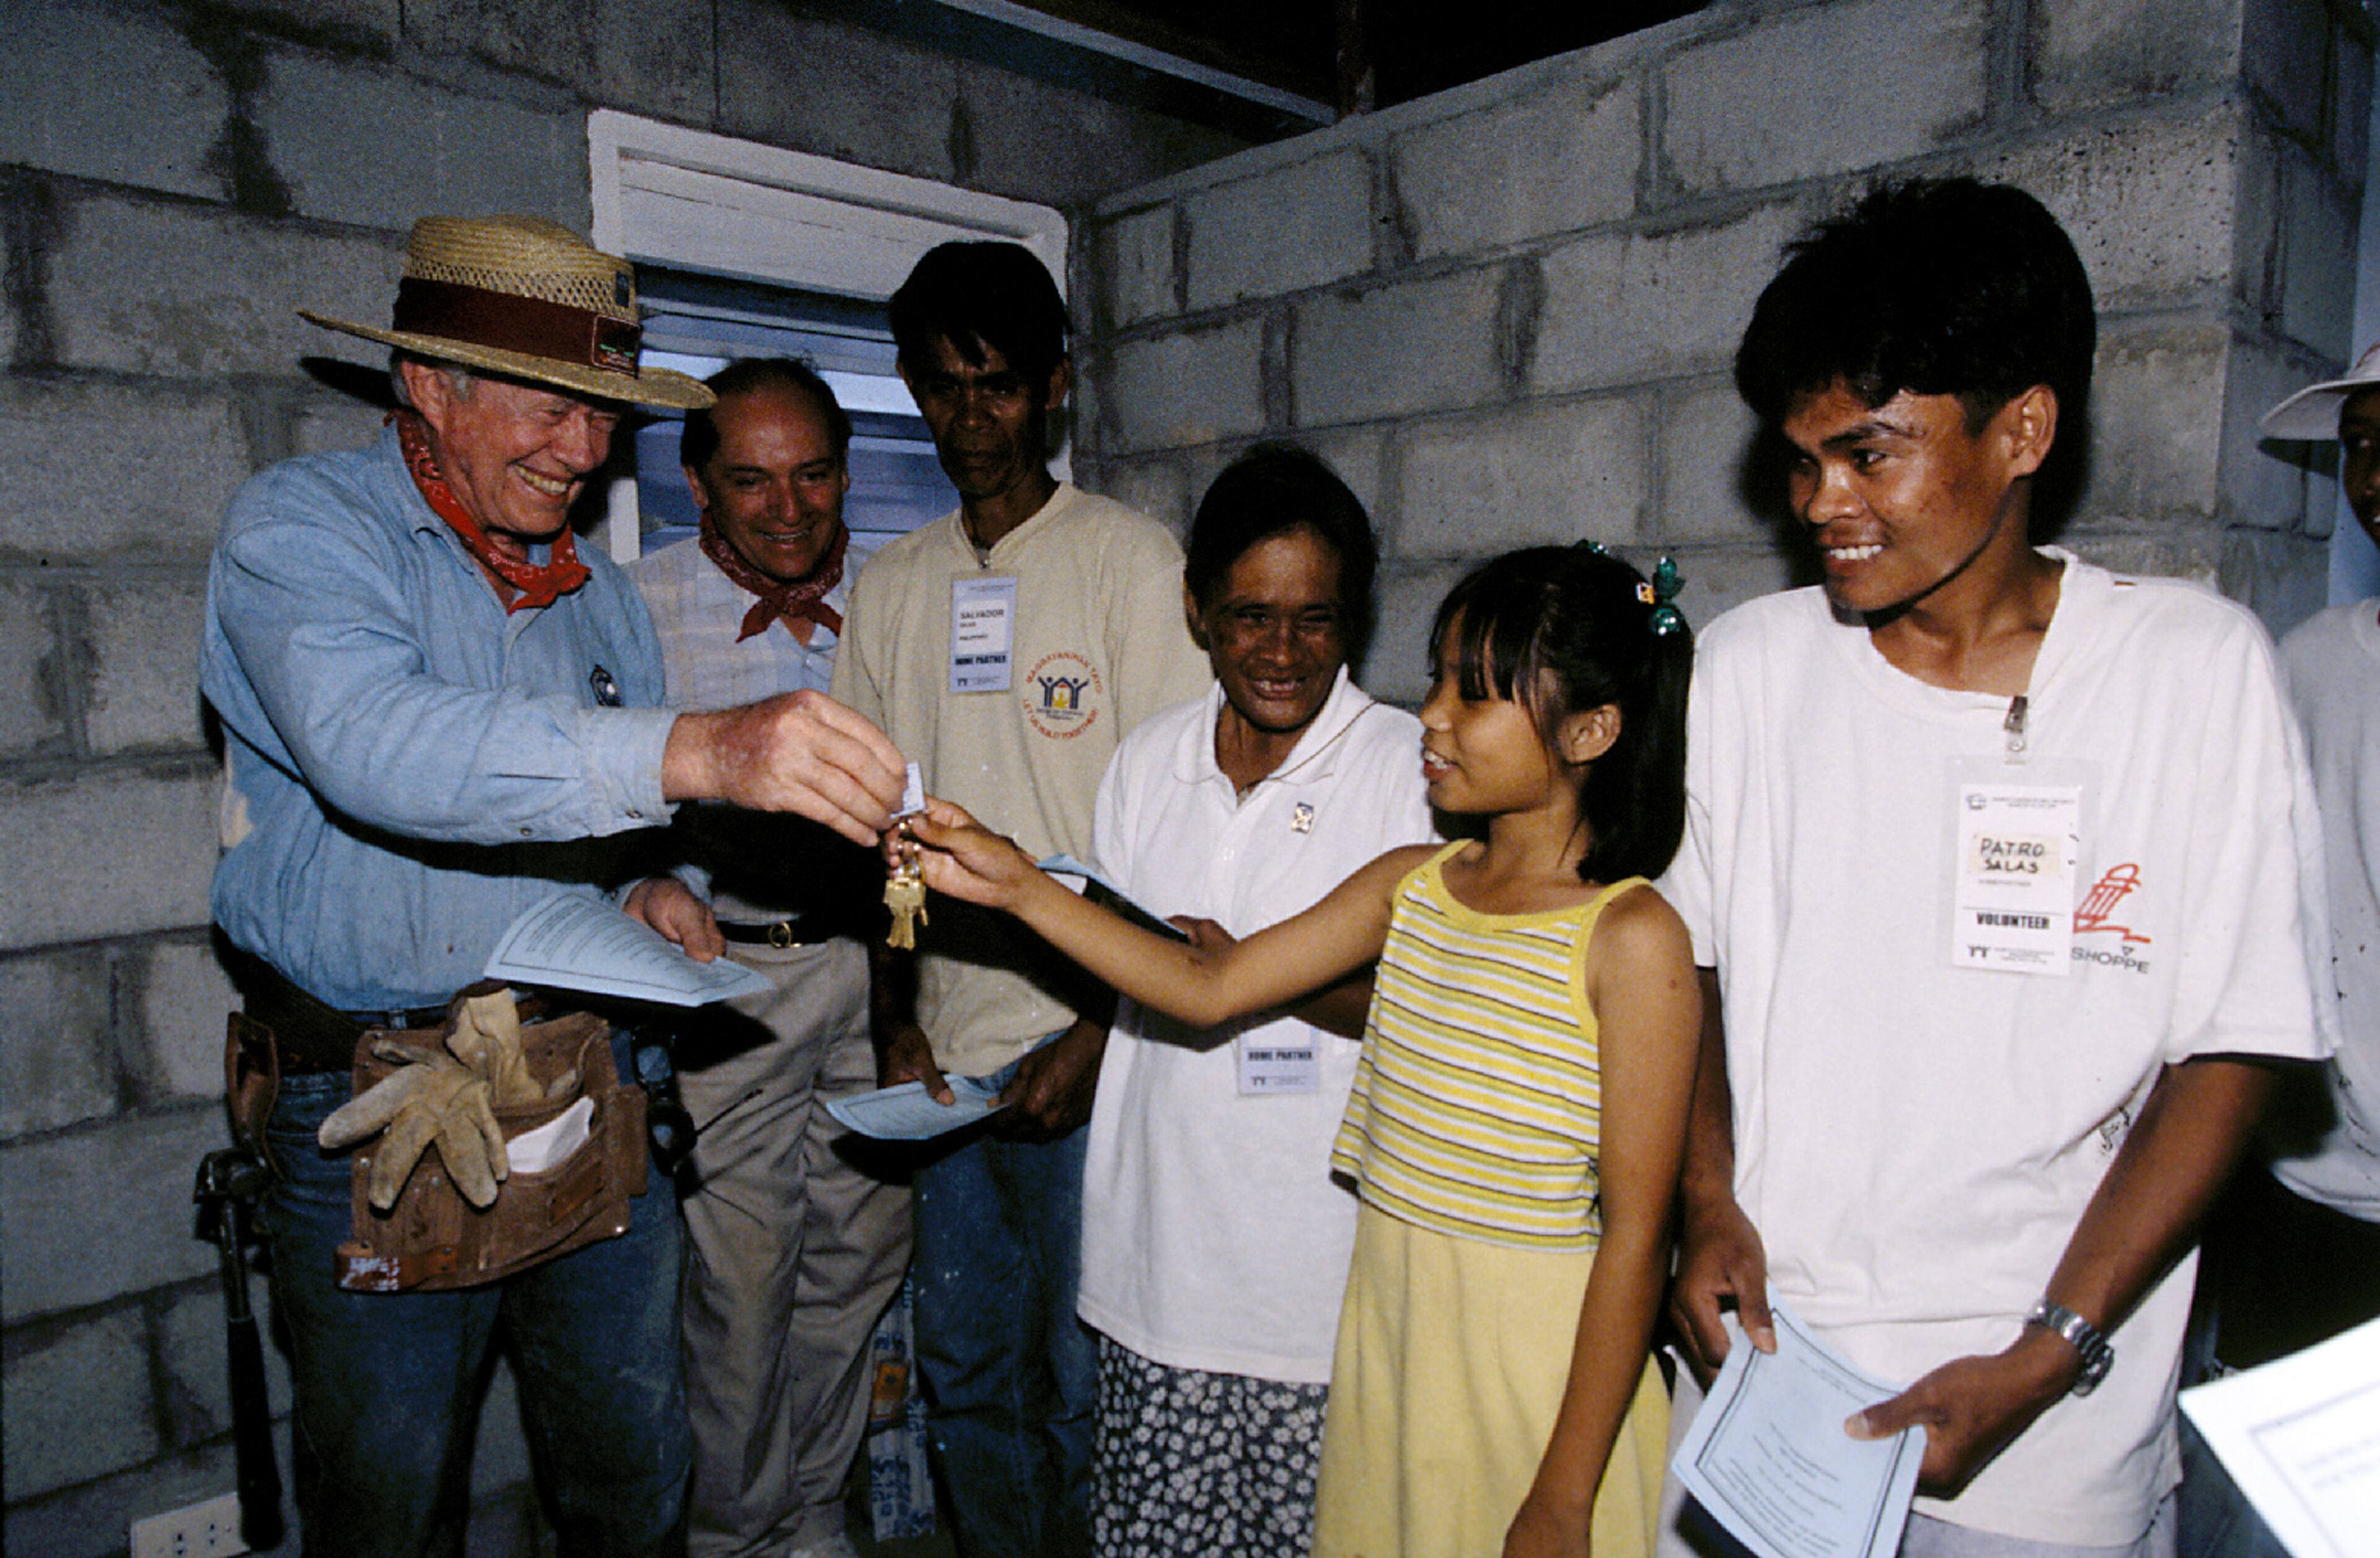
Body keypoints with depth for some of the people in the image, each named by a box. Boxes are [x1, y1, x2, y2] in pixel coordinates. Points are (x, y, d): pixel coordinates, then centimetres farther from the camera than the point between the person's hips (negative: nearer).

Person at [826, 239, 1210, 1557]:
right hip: (948, 1053, 5)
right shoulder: (890, 586, 12)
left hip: (1087, 1046, -4)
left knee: (1085, 1378, 5)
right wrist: (896, 1025, 5)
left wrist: (1098, 1035, -13)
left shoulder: (1132, 560, -3)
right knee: (964, 1373, 15)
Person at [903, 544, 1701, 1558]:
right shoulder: (1412, 885, 2)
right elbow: (1208, 987, 4)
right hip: (1385, 1333, 5)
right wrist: (1018, 885, -4)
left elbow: (1635, 1234, -15)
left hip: (1545, 1363, -5)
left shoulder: (1630, 936, -16)